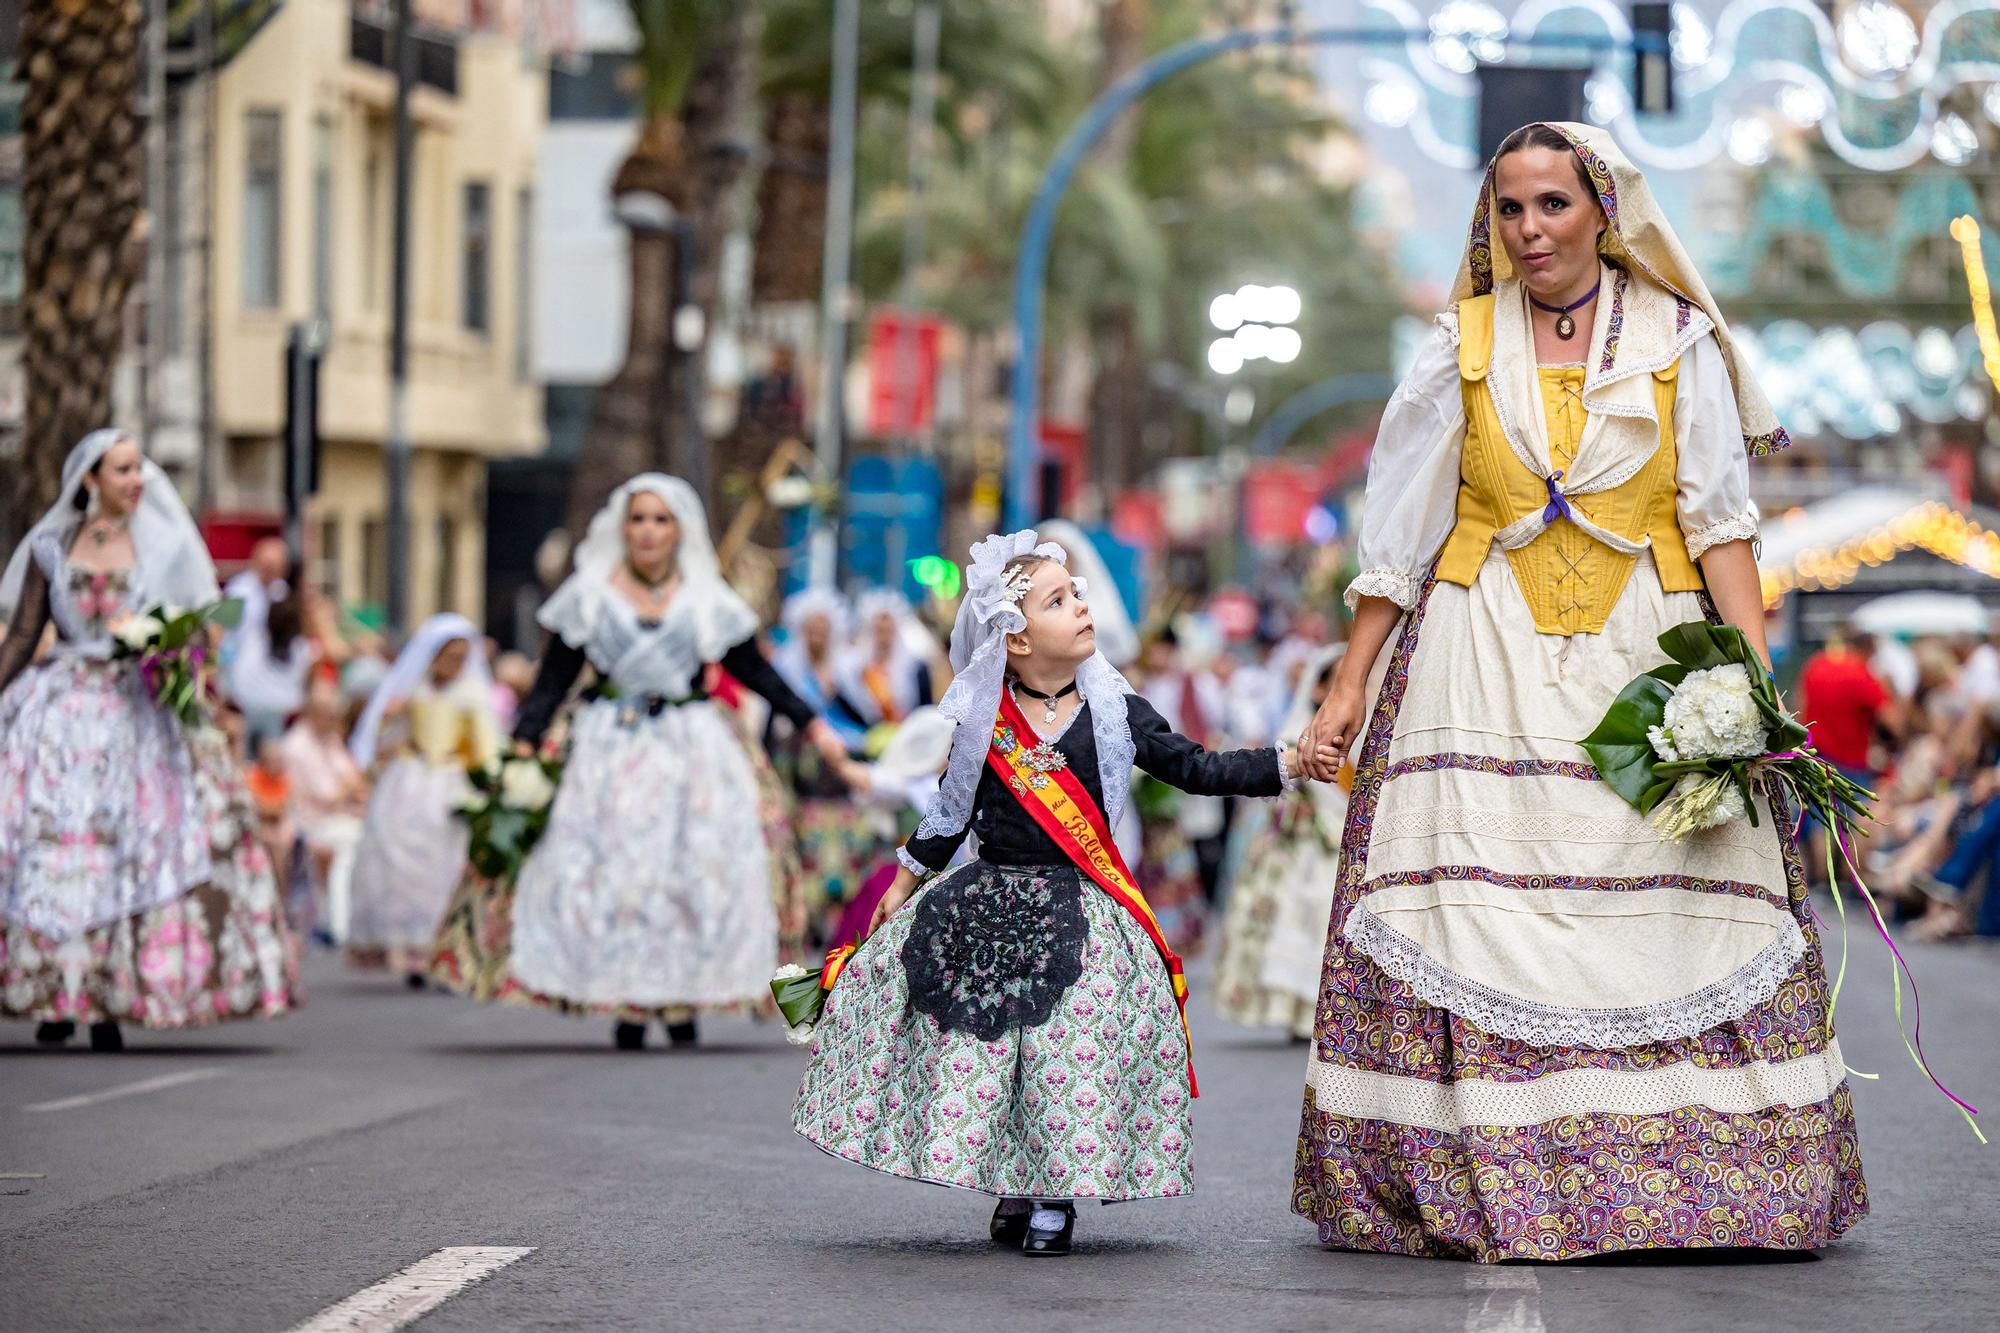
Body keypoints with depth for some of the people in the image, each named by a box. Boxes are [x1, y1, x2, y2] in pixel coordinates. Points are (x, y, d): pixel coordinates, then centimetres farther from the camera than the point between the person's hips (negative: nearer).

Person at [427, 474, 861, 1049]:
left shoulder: (706, 601, 7)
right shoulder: (589, 595, 4)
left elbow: (755, 671, 12)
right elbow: (553, 679, 4)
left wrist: (812, 726, 6)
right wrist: (522, 743, -8)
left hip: (691, 750, 1)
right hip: (610, 752, -1)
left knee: (698, 867, -6)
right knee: (611, 869, -8)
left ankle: (682, 999, 2)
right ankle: (627, 1004, -3)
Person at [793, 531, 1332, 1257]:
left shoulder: (1116, 714, 2)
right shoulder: (984, 725, 2)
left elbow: (1197, 768, 7)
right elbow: (952, 810, 15)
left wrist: (1290, 763, -1)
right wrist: (905, 884, 21)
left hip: (1079, 908, -1)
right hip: (986, 905, 1)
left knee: (1074, 1050, -13)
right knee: (966, 1042, -4)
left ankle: (1056, 1194, 2)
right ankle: (1011, 1185, 12)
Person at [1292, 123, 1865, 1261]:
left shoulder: (1676, 344, 7)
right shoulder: (1464, 351, 10)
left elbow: (1720, 521, 1)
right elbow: (1401, 533, 12)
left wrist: (1754, 671, -12)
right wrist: (1351, 688, 8)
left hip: (1646, 660, -1)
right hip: (1489, 670, 1)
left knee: (1667, 916, -10)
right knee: (1482, 918, -10)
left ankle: (1685, 1182, -5)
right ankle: (1487, 1184, -8)